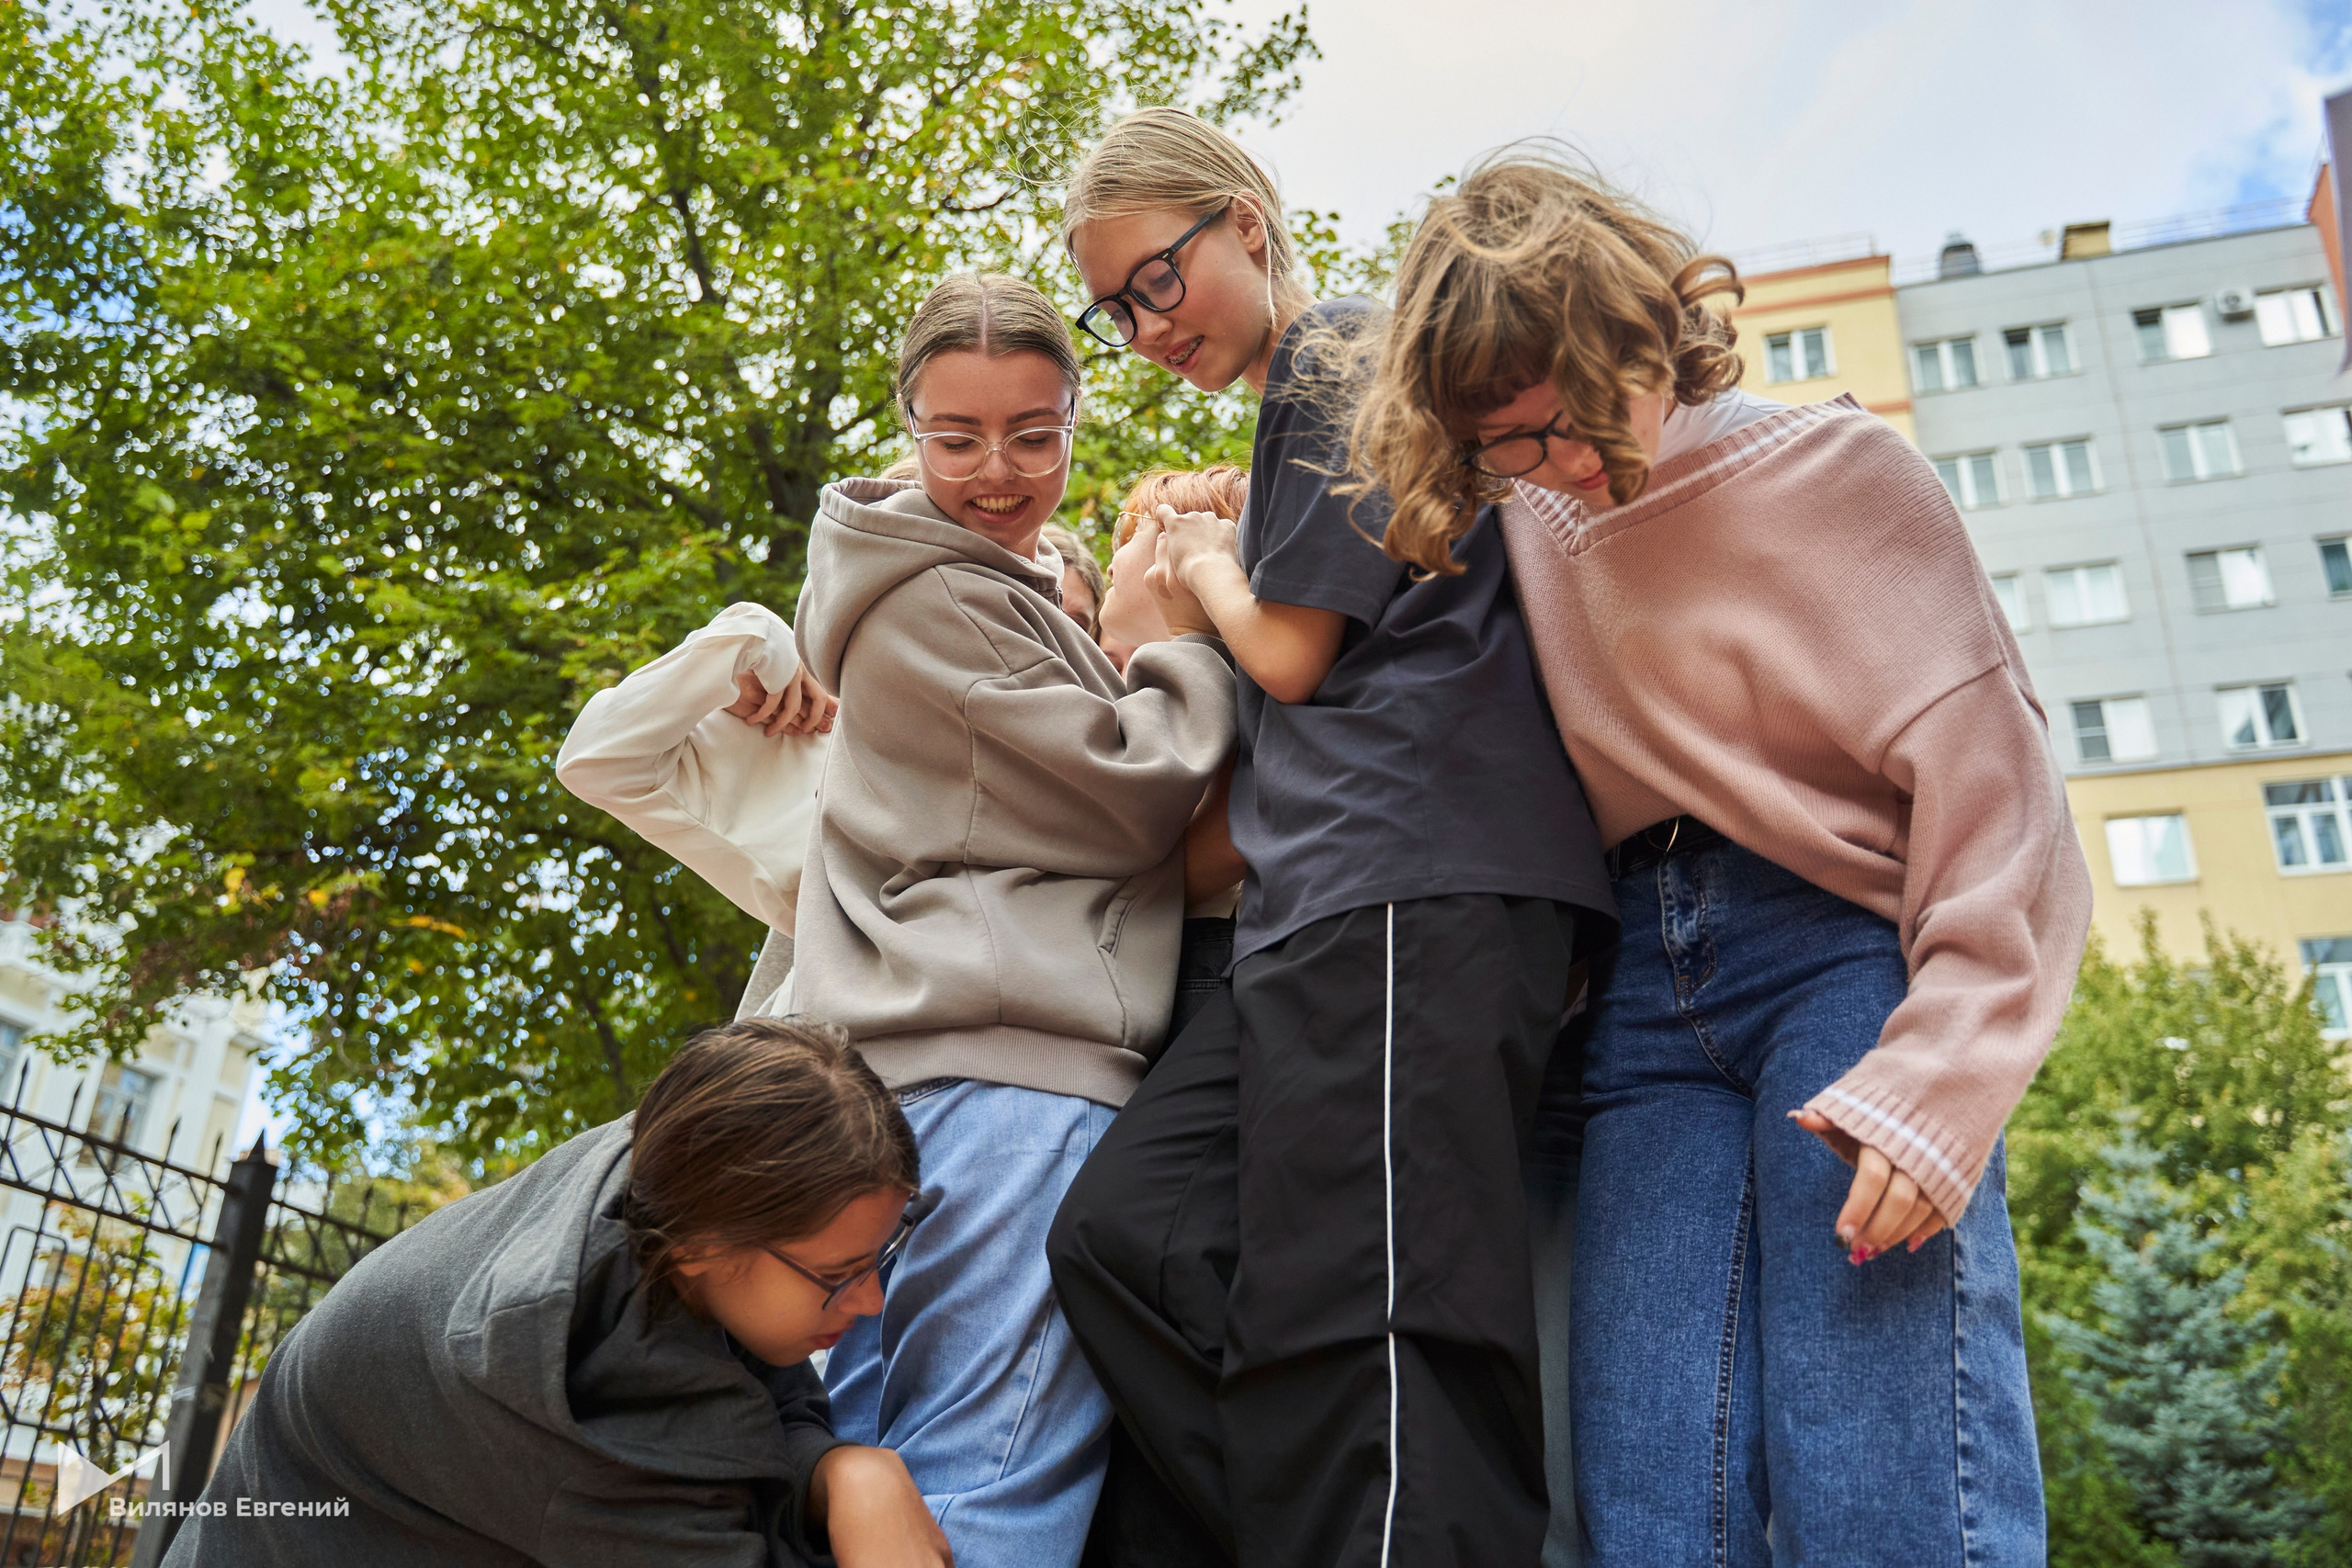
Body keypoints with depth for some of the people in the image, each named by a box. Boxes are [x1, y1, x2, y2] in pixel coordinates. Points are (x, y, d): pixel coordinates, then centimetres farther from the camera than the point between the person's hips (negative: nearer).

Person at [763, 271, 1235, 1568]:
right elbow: (1133, 795, -9)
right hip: (1015, 1071, -10)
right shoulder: (938, 600, -6)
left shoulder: (1000, 591, 25)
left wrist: (1135, 627, 14)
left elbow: (1063, 778, 24)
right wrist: (1189, 635, 4)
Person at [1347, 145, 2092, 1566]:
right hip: (1645, 995, 5)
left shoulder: (1840, 473, -2)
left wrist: (1940, 1074, -20)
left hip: (1840, 952, -4)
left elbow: (1993, 784, -9)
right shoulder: (1525, 524, 13)